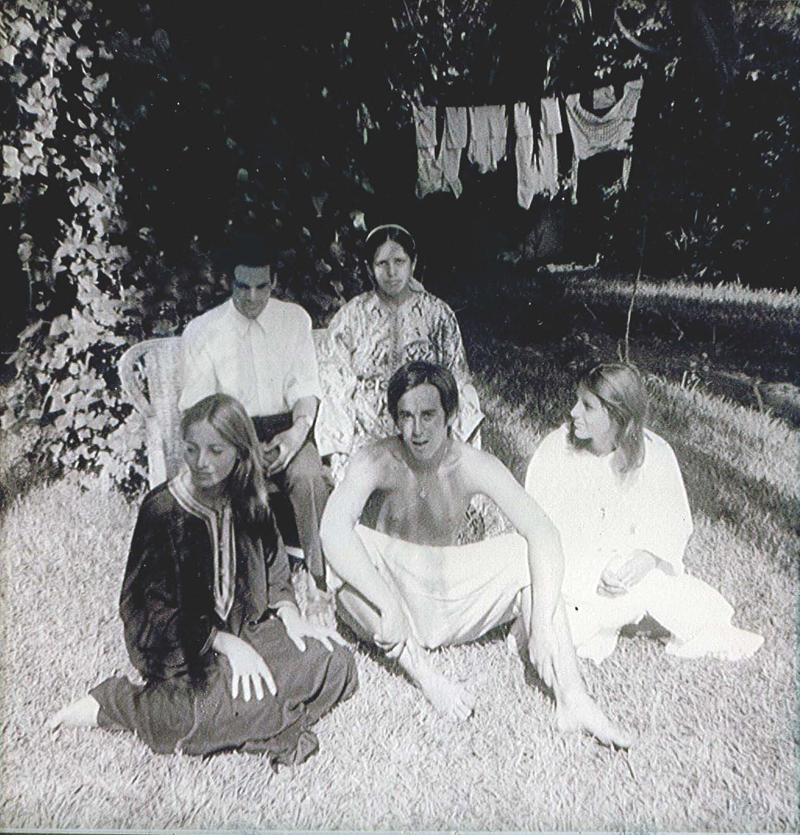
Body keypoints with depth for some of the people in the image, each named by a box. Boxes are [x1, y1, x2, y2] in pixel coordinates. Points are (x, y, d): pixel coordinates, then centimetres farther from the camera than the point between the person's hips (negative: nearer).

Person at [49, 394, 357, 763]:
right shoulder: (163, 509, -16)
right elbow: (151, 607, -15)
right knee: (244, 702, -31)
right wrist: (226, 644, -20)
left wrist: (291, 618, -7)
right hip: (180, 645, -6)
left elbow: (274, 568, 11)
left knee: (335, 661, -9)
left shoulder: (248, 501, 1)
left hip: (243, 627, 6)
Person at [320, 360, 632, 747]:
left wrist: (542, 622, -32)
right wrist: (389, 605, -42)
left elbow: (543, 533, -20)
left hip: (447, 592, 2)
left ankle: (572, 699, -22)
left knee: (526, 552, -19)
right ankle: (422, 673, -26)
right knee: (341, 550, -31)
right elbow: (333, 529, -36)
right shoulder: (375, 461, -20)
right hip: (388, 584, -1)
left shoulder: (474, 466, -15)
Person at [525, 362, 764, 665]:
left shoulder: (655, 454, -10)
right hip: (569, 570, 0)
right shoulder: (555, 450, -15)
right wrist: (593, 572, -24)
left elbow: (675, 523, -3)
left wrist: (648, 556, -25)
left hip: (626, 564, 1)